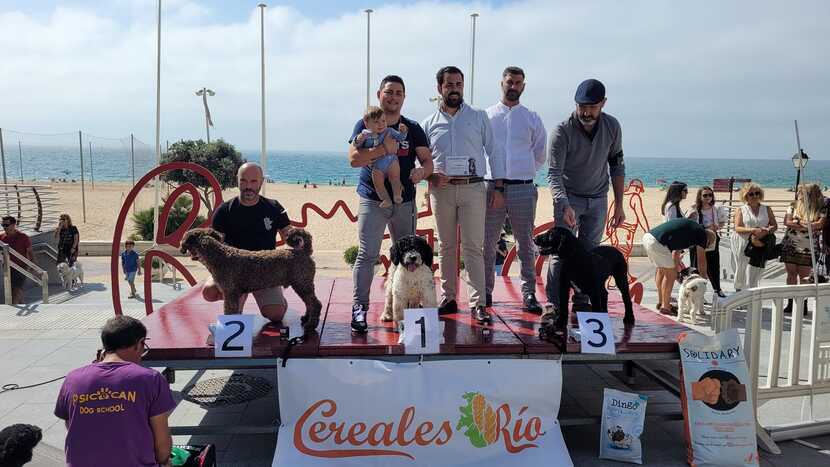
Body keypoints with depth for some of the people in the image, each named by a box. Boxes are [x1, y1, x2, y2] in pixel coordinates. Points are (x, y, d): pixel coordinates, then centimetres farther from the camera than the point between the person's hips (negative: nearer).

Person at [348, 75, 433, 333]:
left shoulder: (413, 128, 9)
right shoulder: (365, 125, 2)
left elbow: (428, 160, 5)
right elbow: (354, 158, -11)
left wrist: (421, 172, -18)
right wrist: (384, 149, -21)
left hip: (405, 202, 3)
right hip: (372, 200, -3)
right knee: (367, 254, -9)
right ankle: (359, 307, -4)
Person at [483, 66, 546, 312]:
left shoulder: (532, 119, 11)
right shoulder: (486, 116, 8)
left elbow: (540, 156, 16)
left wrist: (522, 173, 12)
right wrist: (494, 175, 8)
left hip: (523, 188, 1)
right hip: (491, 187, 0)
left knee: (526, 244, 2)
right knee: (487, 243, 3)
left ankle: (529, 294, 8)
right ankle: (485, 291, 13)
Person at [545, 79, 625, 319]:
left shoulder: (612, 127, -7)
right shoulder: (562, 131, -20)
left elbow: (617, 166, 4)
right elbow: (554, 173, -24)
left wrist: (619, 205, 2)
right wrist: (564, 206, -40)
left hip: (597, 199, 4)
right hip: (568, 197, -3)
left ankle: (581, 304, 9)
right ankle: (553, 304, -8)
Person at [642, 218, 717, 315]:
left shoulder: (688, 229, 29)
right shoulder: (701, 233, 5)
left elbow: (675, 254, 31)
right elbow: (701, 259, 9)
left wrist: (677, 271, 32)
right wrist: (703, 277, 22)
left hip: (647, 237, 9)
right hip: (657, 242, -9)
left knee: (662, 270, 24)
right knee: (670, 275, 3)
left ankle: (661, 302, 33)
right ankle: (665, 307, 10)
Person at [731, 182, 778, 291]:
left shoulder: (767, 209, 12)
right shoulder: (741, 210, 5)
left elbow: (774, 225, 8)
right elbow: (737, 228, -7)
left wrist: (766, 231, -15)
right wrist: (753, 230, -22)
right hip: (743, 244, -2)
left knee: (756, 271, 4)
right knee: (741, 269, 6)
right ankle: (738, 290, 20)